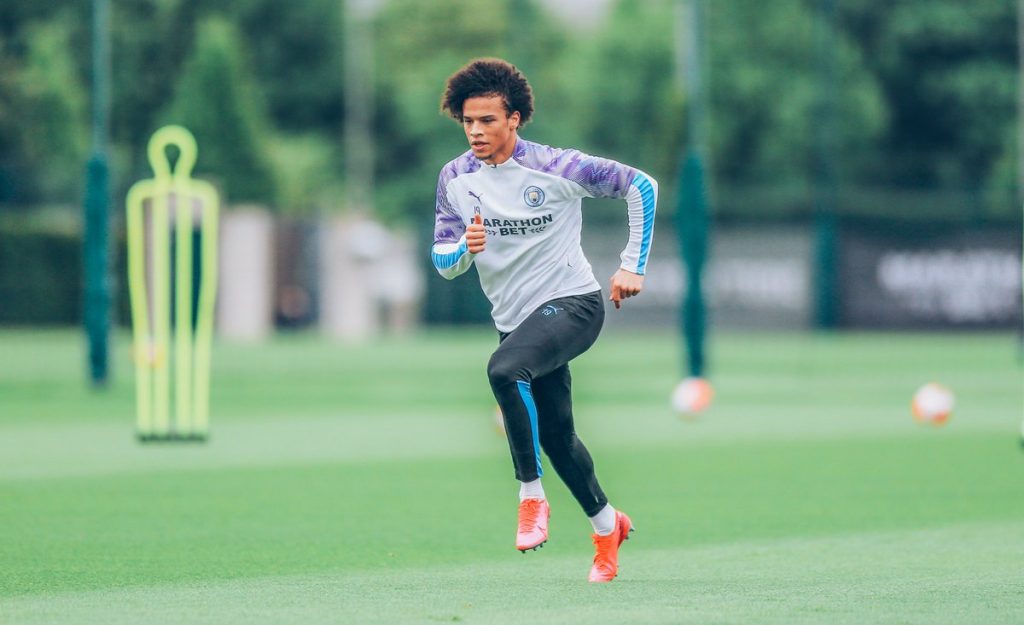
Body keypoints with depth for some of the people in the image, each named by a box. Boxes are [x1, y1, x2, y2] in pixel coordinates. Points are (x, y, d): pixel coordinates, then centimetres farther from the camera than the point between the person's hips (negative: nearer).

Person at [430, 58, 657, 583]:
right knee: (556, 435, 12)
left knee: (504, 368, -34)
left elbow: (640, 186, -6)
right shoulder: (455, 178, 0)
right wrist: (465, 248, -22)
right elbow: (442, 261, 2)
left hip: (572, 303, -6)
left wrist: (634, 266, -8)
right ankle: (606, 525, 36)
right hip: (515, 318, 6)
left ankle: (532, 496, -25)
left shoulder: (555, 167, -14)